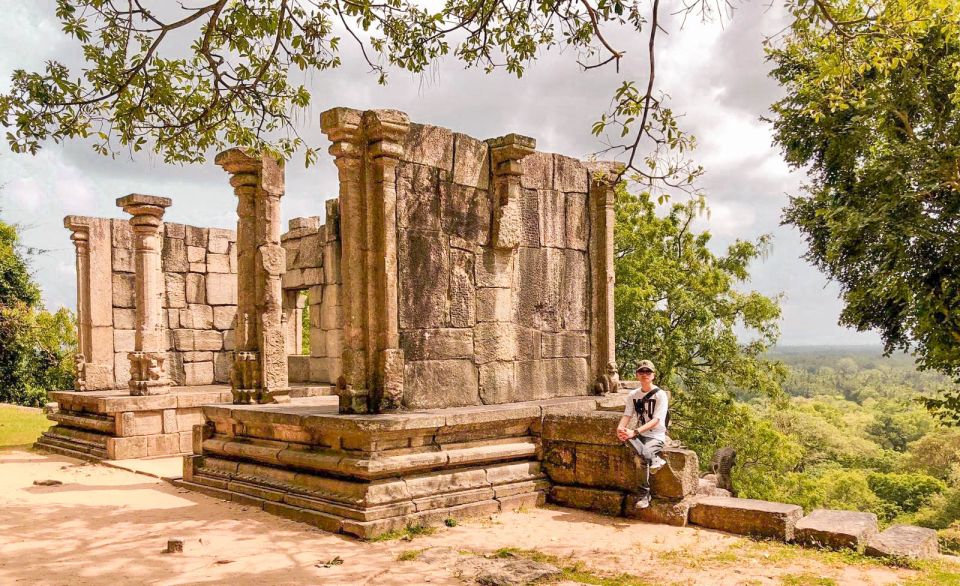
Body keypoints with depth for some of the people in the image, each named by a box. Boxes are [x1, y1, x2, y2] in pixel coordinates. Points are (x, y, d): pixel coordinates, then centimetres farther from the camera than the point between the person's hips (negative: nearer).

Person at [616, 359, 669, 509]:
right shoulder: (633, 395, 10)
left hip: (657, 436, -4)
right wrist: (620, 428, -23)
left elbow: (656, 420, -17)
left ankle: (644, 494, -19)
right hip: (640, 434, 4)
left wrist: (635, 432, -30)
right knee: (625, 436, -30)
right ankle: (654, 459, -25)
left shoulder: (660, 395, -7)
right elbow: (627, 415, 2)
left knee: (644, 454, -32)